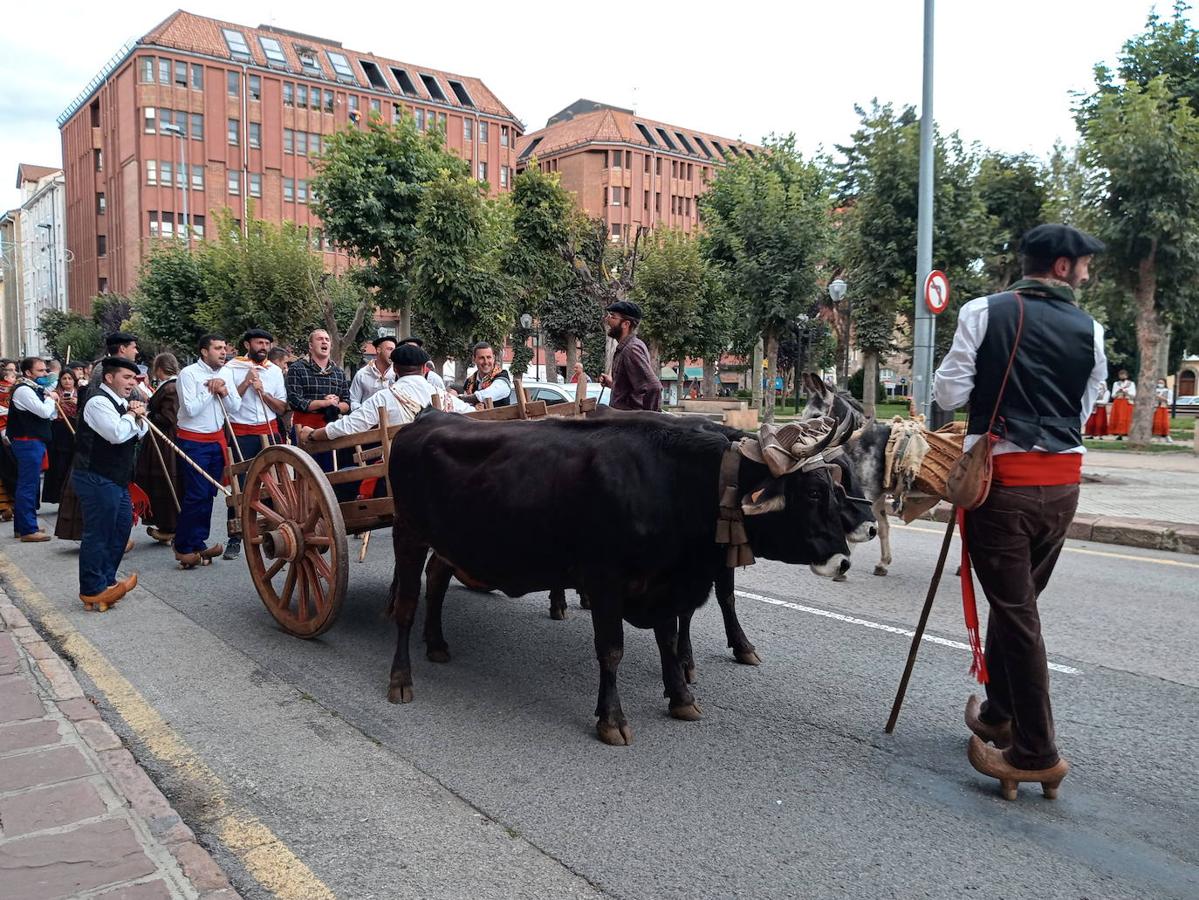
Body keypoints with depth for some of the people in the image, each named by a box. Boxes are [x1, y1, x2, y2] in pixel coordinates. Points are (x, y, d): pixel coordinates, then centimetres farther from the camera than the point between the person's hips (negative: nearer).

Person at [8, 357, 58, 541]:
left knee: (28, 485, 16)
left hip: (36, 442, 10)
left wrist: (51, 400, 2)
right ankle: (28, 530, -5)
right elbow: (44, 412, -23)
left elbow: (51, 416, 19)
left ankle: (22, 525, 25)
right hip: (28, 443, -10)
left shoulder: (35, 389, 15)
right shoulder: (23, 390, -14)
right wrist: (50, 398, -5)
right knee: (28, 486, -7)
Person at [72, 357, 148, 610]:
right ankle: (93, 590, 3)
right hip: (97, 479, -10)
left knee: (121, 528, 15)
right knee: (98, 533, -5)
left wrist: (138, 417, -2)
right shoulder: (99, 401, -15)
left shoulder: (120, 402, 15)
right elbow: (117, 434, -27)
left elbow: (140, 433, 19)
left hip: (116, 479, 10)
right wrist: (132, 414, -10)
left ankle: (107, 581, 26)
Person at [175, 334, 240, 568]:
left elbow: (235, 406, 5)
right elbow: (191, 409, -19)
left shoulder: (226, 373, 7)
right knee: (196, 495, -7)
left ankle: (197, 544, 18)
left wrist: (223, 390, -11)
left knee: (208, 494, 9)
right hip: (193, 441, -6)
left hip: (217, 439, 6)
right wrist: (211, 390, -13)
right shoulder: (189, 373, -11)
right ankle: (184, 547, 5)